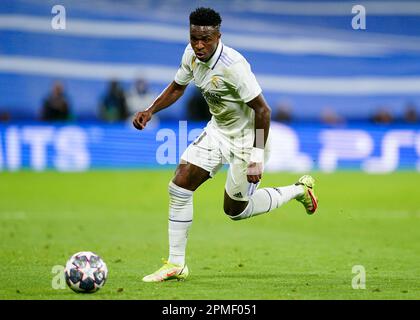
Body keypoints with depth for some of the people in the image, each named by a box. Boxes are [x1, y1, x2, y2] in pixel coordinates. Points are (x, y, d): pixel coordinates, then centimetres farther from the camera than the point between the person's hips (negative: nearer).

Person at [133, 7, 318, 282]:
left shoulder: (233, 65, -31)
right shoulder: (192, 54, -8)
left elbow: (263, 110, -26)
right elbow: (178, 87, 13)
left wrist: (257, 157, -26)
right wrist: (150, 111, -3)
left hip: (247, 139, -7)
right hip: (218, 130, 7)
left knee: (235, 211, 6)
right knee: (179, 187, -6)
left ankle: (299, 190, 28)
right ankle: (176, 265, 4)